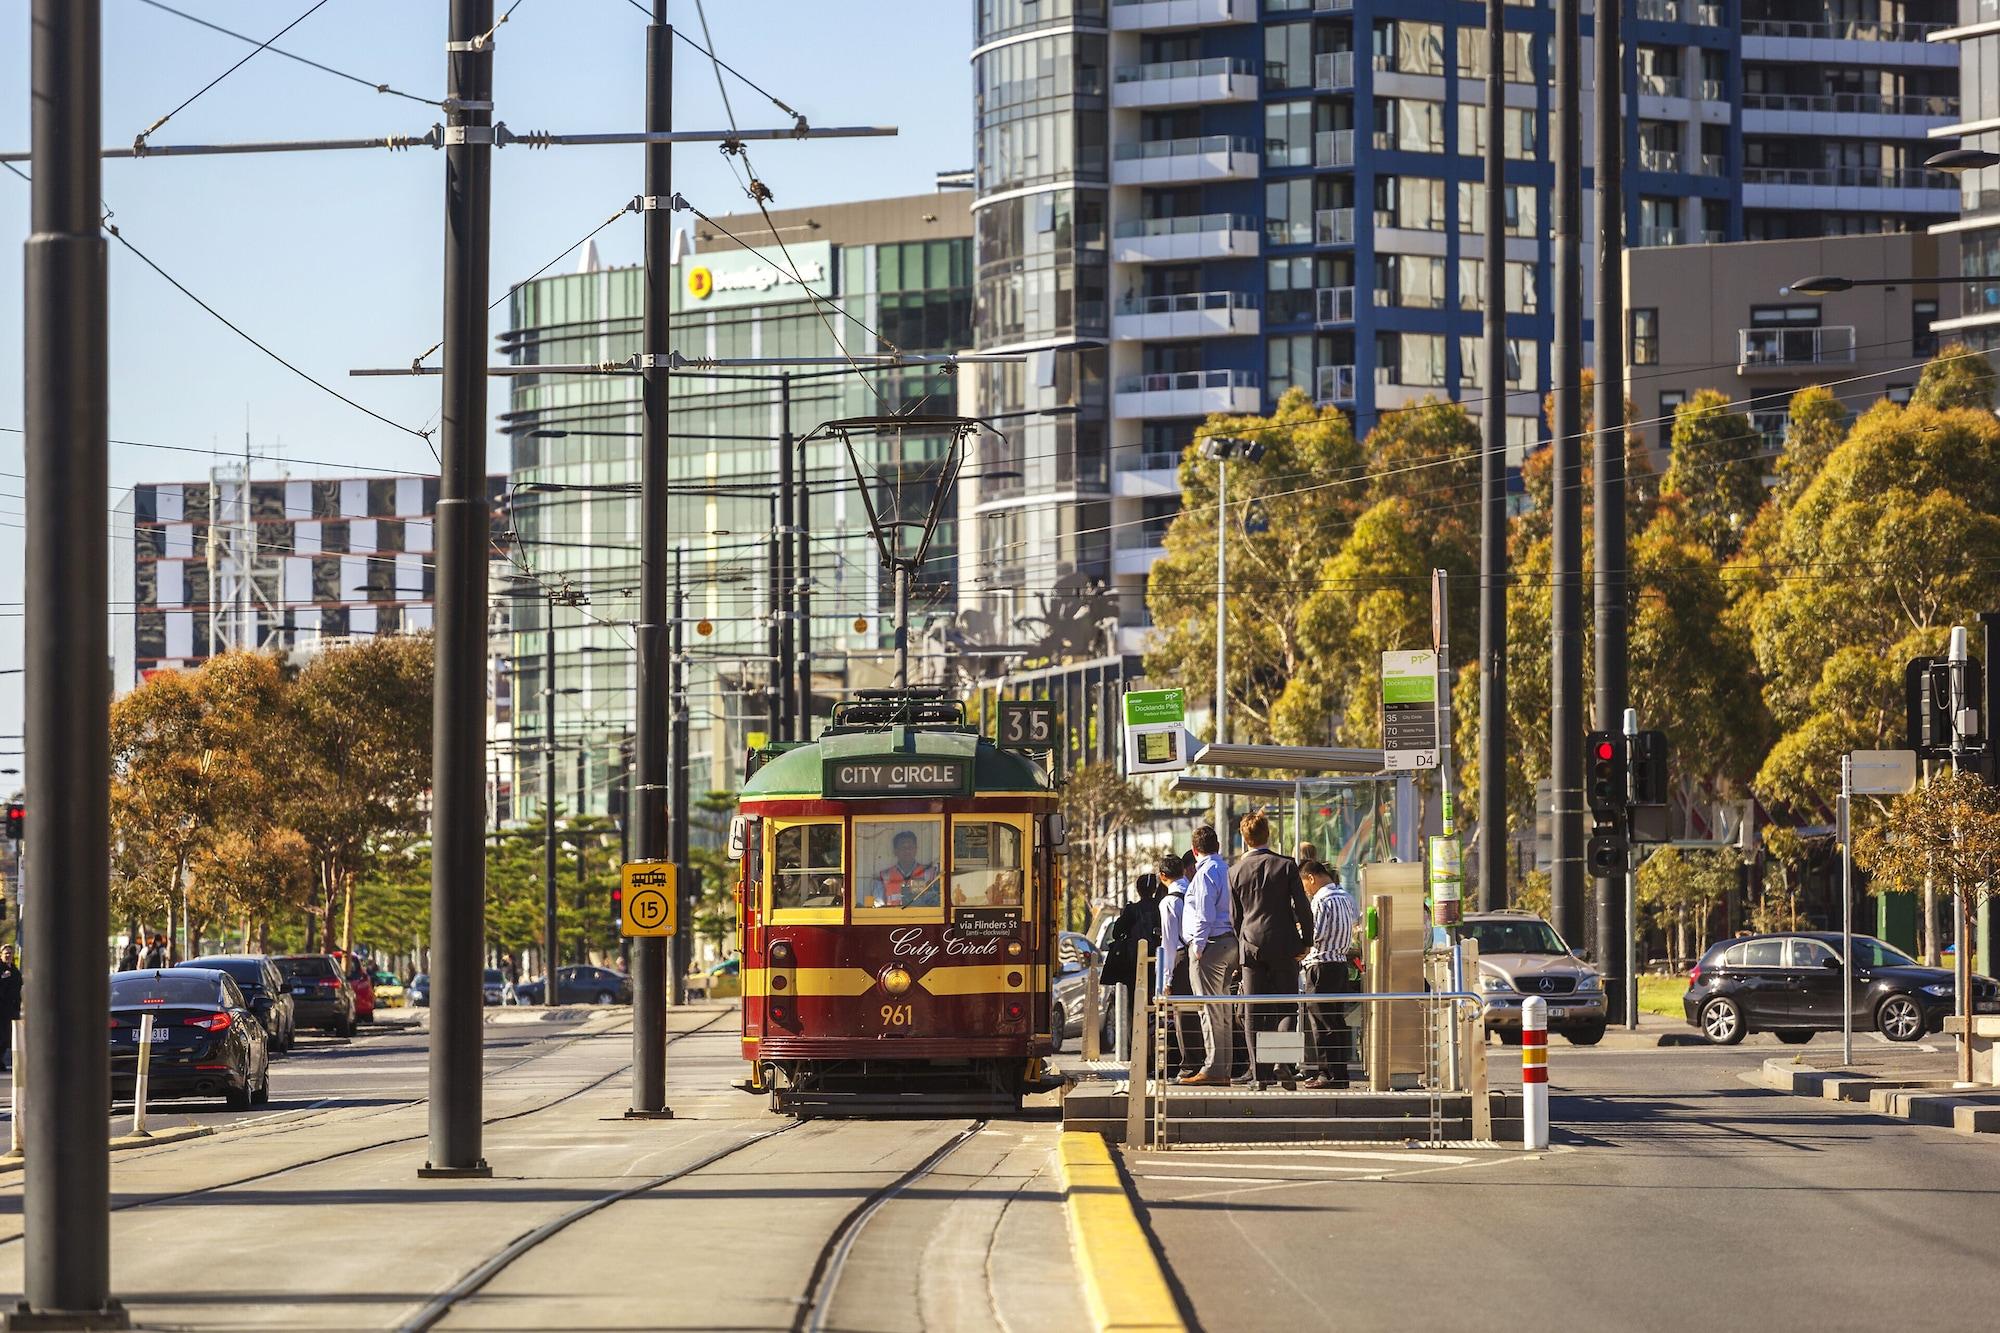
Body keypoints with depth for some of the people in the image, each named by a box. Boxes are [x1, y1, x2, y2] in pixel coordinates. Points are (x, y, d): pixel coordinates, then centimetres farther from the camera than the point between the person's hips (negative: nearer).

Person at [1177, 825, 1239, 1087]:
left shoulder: (1205, 873, -10)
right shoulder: (1228, 870, 16)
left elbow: (1205, 915, -17)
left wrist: (1198, 947, -13)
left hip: (1209, 945, -9)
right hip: (1230, 942, 9)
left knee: (1210, 1009, -9)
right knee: (1221, 1009, 12)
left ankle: (1213, 1069, -12)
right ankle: (1223, 1070, 13)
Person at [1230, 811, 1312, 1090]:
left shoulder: (1236, 871, 3)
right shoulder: (1286, 865, -4)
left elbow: (1235, 915, 8)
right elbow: (1302, 907, -5)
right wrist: (1306, 941, 4)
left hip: (1251, 945, 2)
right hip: (1284, 945, -2)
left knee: (1254, 1014, 3)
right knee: (1286, 1009, 5)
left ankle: (1260, 1073, 0)